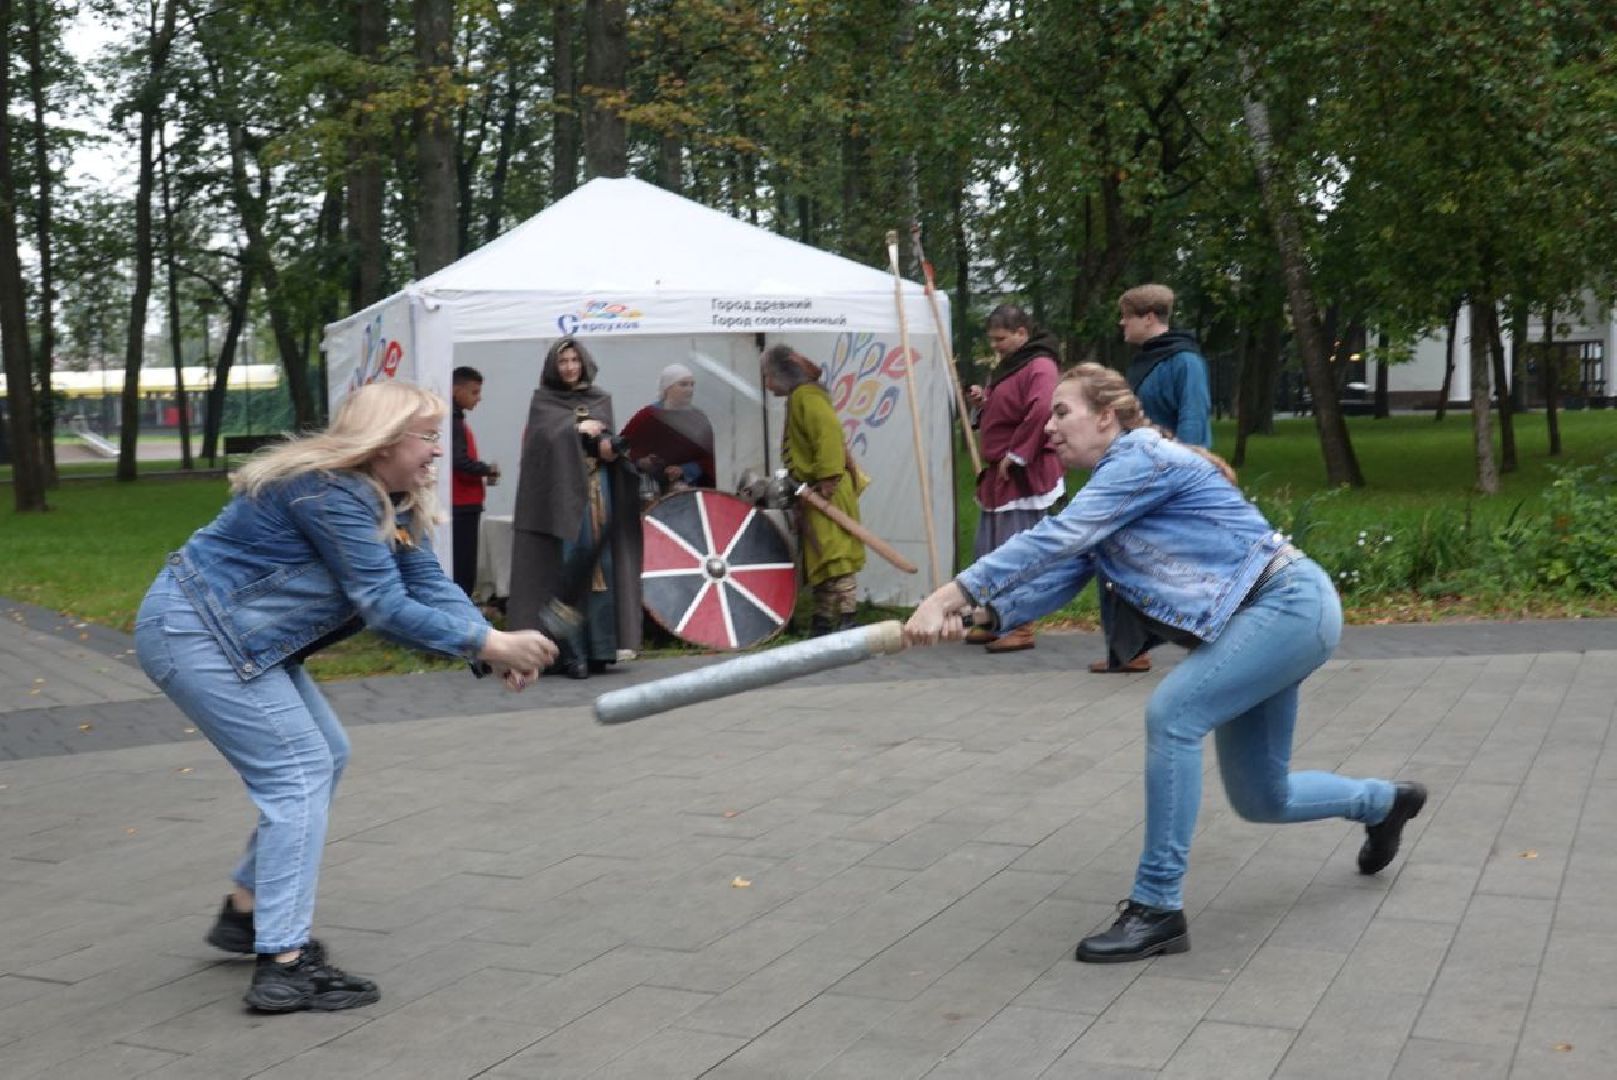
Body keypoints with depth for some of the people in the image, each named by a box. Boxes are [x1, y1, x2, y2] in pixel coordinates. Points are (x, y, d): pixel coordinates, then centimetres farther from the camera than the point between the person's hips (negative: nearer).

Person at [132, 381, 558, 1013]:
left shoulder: (391, 501, 5)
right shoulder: (330, 493, -25)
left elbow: (431, 585, -3)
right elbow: (385, 607, -28)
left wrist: (495, 645, -19)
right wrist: (489, 645, -27)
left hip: (235, 636, 11)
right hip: (190, 634, -11)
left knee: (324, 757, 15)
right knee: (299, 772, -13)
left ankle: (246, 912, 25)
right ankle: (283, 965, -14)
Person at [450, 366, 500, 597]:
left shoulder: (457, 420, 17)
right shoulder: (453, 420, -13)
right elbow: (459, 461, -22)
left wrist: (484, 472, 3)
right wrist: (488, 469, -6)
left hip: (465, 505, 10)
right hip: (460, 506, -10)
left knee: (465, 569, 12)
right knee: (461, 569, -10)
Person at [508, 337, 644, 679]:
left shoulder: (601, 399, 16)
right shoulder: (543, 400, 7)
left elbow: (608, 439, 4)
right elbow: (548, 436, -10)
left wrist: (608, 446, -17)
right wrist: (581, 429, -6)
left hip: (597, 492, 3)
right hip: (561, 493, -3)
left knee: (600, 568, -2)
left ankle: (598, 649, 2)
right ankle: (572, 653, -8)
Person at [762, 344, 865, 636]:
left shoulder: (805, 395, -11)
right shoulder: (799, 397, 20)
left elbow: (829, 432, -26)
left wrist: (828, 479, -28)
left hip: (827, 493, -11)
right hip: (815, 494, 11)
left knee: (834, 557, -13)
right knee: (819, 560, 14)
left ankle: (846, 621, -15)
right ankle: (822, 623, 21)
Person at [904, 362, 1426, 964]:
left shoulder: (1143, 457, -15)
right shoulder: (1106, 495, 13)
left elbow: (1055, 540, -26)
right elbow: (1057, 579, 0)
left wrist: (952, 594, -31)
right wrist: (976, 615, -18)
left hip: (1292, 604, -10)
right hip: (1264, 620, 10)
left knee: (1171, 713, -25)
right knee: (1262, 800, 14)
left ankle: (1157, 909, -17)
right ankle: (1385, 802, 44)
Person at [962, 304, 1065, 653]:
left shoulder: (1039, 367, -14)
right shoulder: (1008, 366, 18)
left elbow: (1041, 413, -29)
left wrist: (1015, 455, -22)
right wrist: (984, 401, 7)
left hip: (1023, 477, -10)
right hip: (998, 476, 10)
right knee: (988, 553, 13)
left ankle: (1020, 628, 0)